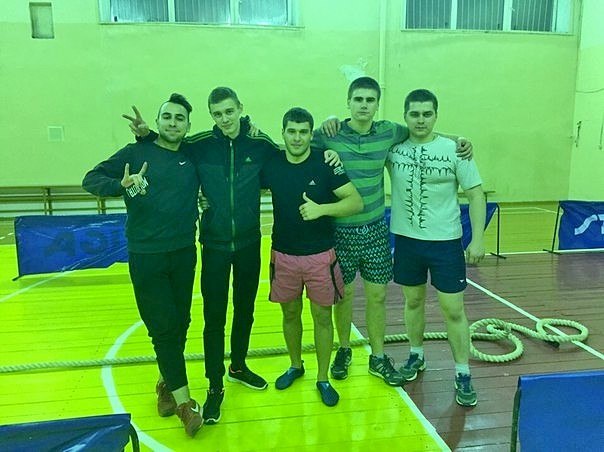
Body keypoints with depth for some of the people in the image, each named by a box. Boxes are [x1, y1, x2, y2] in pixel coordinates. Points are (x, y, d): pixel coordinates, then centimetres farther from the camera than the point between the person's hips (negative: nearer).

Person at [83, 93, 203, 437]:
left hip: (184, 254, 4)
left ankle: (167, 384, 34)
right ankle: (183, 401, 10)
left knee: (180, 323, 12)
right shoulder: (136, 152, -3)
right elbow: (91, 180, -6)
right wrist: (122, 185, -25)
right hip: (146, 256, -3)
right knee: (163, 327, -2)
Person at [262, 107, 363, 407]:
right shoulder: (271, 164, -3)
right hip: (283, 255, 3)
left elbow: (356, 202, -15)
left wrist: (322, 208, -29)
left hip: (320, 255, -2)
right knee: (290, 314, 16)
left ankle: (323, 379, 24)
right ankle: (295, 366, 39)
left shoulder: (325, 164, -10)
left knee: (322, 316, 7)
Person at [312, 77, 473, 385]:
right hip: (341, 230, -2)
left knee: (377, 295, 10)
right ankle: (344, 351, 34)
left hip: (375, 228, 3)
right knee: (345, 293, 10)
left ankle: (378, 358, 28)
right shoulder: (330, 134, -10)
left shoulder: (388, 133, 0)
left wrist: (457, 139, 7)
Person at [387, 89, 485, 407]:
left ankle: (462, 375, 17)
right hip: (406, 239, 3)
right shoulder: (394, 147, -3)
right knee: (413, 300, 17)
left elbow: (475, 193, -4)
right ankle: (416, 356, 37)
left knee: (453, 310, 2)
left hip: (445, 241, -2)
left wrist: (478, 239, -10)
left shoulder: (453, 150, -8)